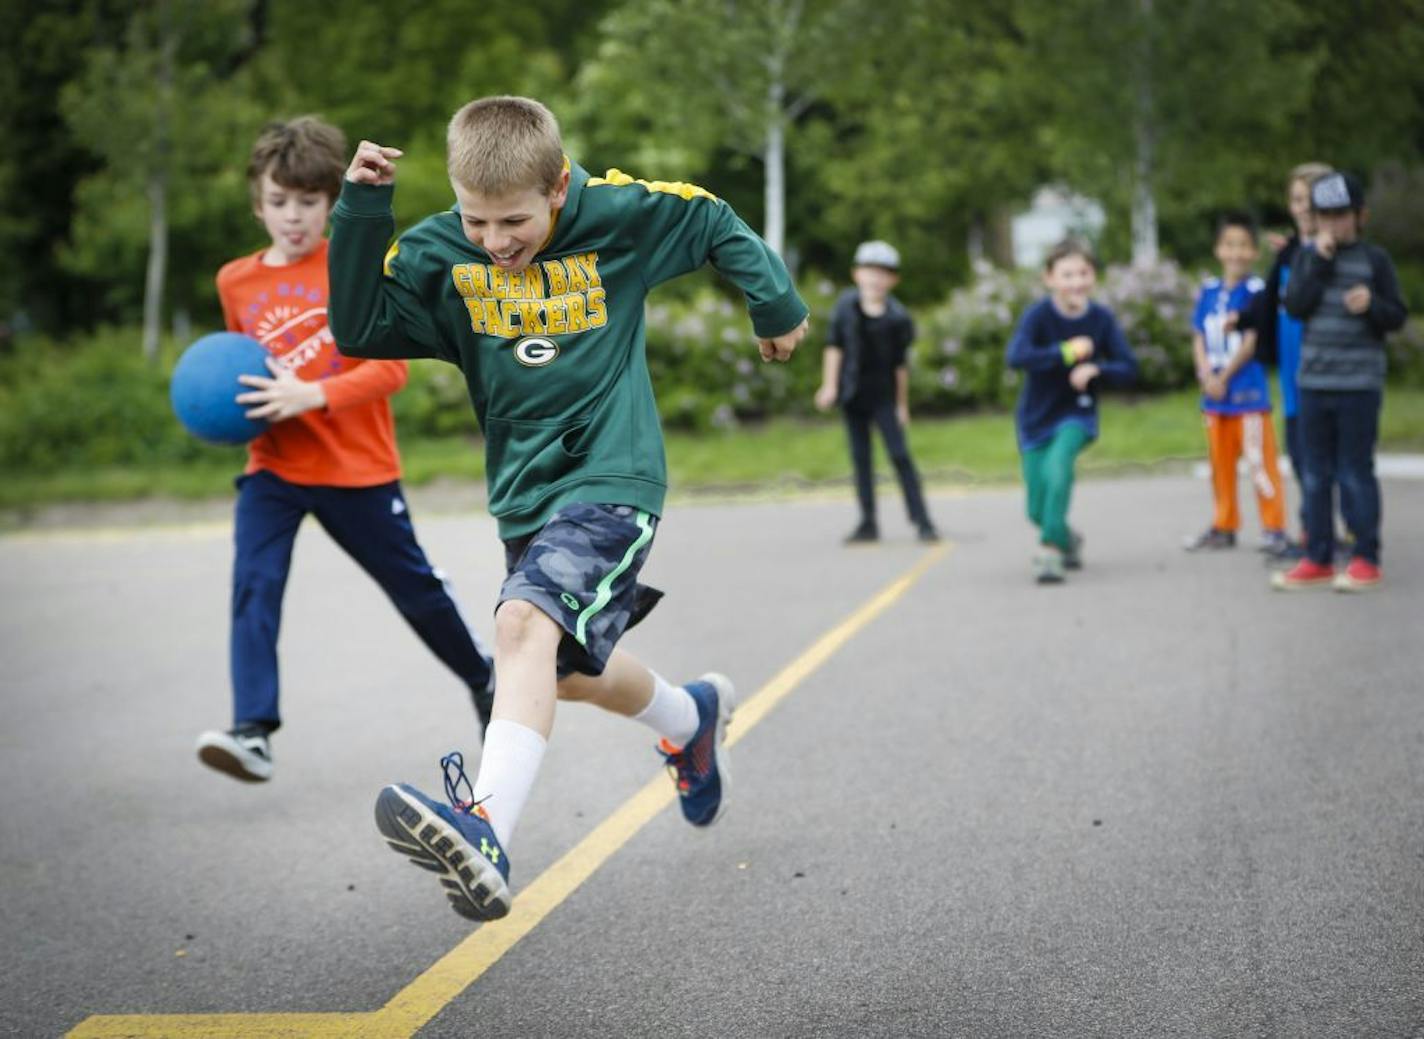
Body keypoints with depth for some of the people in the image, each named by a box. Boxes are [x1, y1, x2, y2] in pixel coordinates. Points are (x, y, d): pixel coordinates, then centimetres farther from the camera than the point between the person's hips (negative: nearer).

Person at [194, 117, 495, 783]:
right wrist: (233, 403, 1)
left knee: (414, 586, 12)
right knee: (253, 588, -17)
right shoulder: (237, 282, 5)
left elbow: (391, 366, -15)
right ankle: (253, 733, -21)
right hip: (272, 467, 3)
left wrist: (312, 395, -28)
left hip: (357, 468, -3)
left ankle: (483, 678, 37)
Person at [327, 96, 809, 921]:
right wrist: (362, 210, -17)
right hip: (524, 495, 6)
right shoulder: (438, 254, -3)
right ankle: (692, 717, 51)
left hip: (611, 480, -6)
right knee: (572, 672, 19)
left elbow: (714, 221, 8)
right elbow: (359, 328, -9)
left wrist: (777, 304, 13)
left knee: (526, 624, -30)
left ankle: (486, 833, -46)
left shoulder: (619, 213, -8)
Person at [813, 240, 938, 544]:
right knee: (860, 458, 7)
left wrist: (902, 404, -1)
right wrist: (829, 385, 0)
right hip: (852, 392, 3)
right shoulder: (846, 304, -4)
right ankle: (868, 523, 13)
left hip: (883, 395, -3)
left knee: (899, 455, -6)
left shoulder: (897, 317, -12)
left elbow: (900, 364, -5)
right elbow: (834, 346, 3)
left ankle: (922, 521, -2)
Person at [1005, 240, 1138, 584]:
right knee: (1038, 511, 4)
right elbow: (1016, 356, -33)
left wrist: (1096, 369, -28)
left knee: (1059, 463, -32)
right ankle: (1067, 539, 37)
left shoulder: (1102, 318, -10)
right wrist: (1065, 352, -38)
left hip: (1077, 414, 0)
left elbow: (1128, 368, -9)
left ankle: (1049, 551, -26)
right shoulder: (1039, 314, -17)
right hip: (1037, 417, 0)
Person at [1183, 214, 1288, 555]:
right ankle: (1224, 527, 25)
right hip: (1214, 396, 6)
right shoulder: (1208, 290, 9)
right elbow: (1199, 338, 8)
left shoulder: (1256, 290, -8)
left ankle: (1274, 528, -2)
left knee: (1259, 461, -7)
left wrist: (1224, 377, -12)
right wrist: (1207, 377, -6)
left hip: (1248, 392, -6)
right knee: (1220, 463, 14)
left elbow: (1252, 341, -12)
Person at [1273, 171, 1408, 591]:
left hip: (1359, 383, -4)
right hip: (1313, 382, 4)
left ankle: (1366, 560, 5)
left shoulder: (1374, 259, 0)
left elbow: (1397, 317, 1)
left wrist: (1372, 304, -19)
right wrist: (1320, 261, -12)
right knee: (1316, 474, 8)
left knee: (1356, 473, -2)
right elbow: (1295, 306, -6)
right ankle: (1318, 560, 15)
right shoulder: (1308, 257, 8)